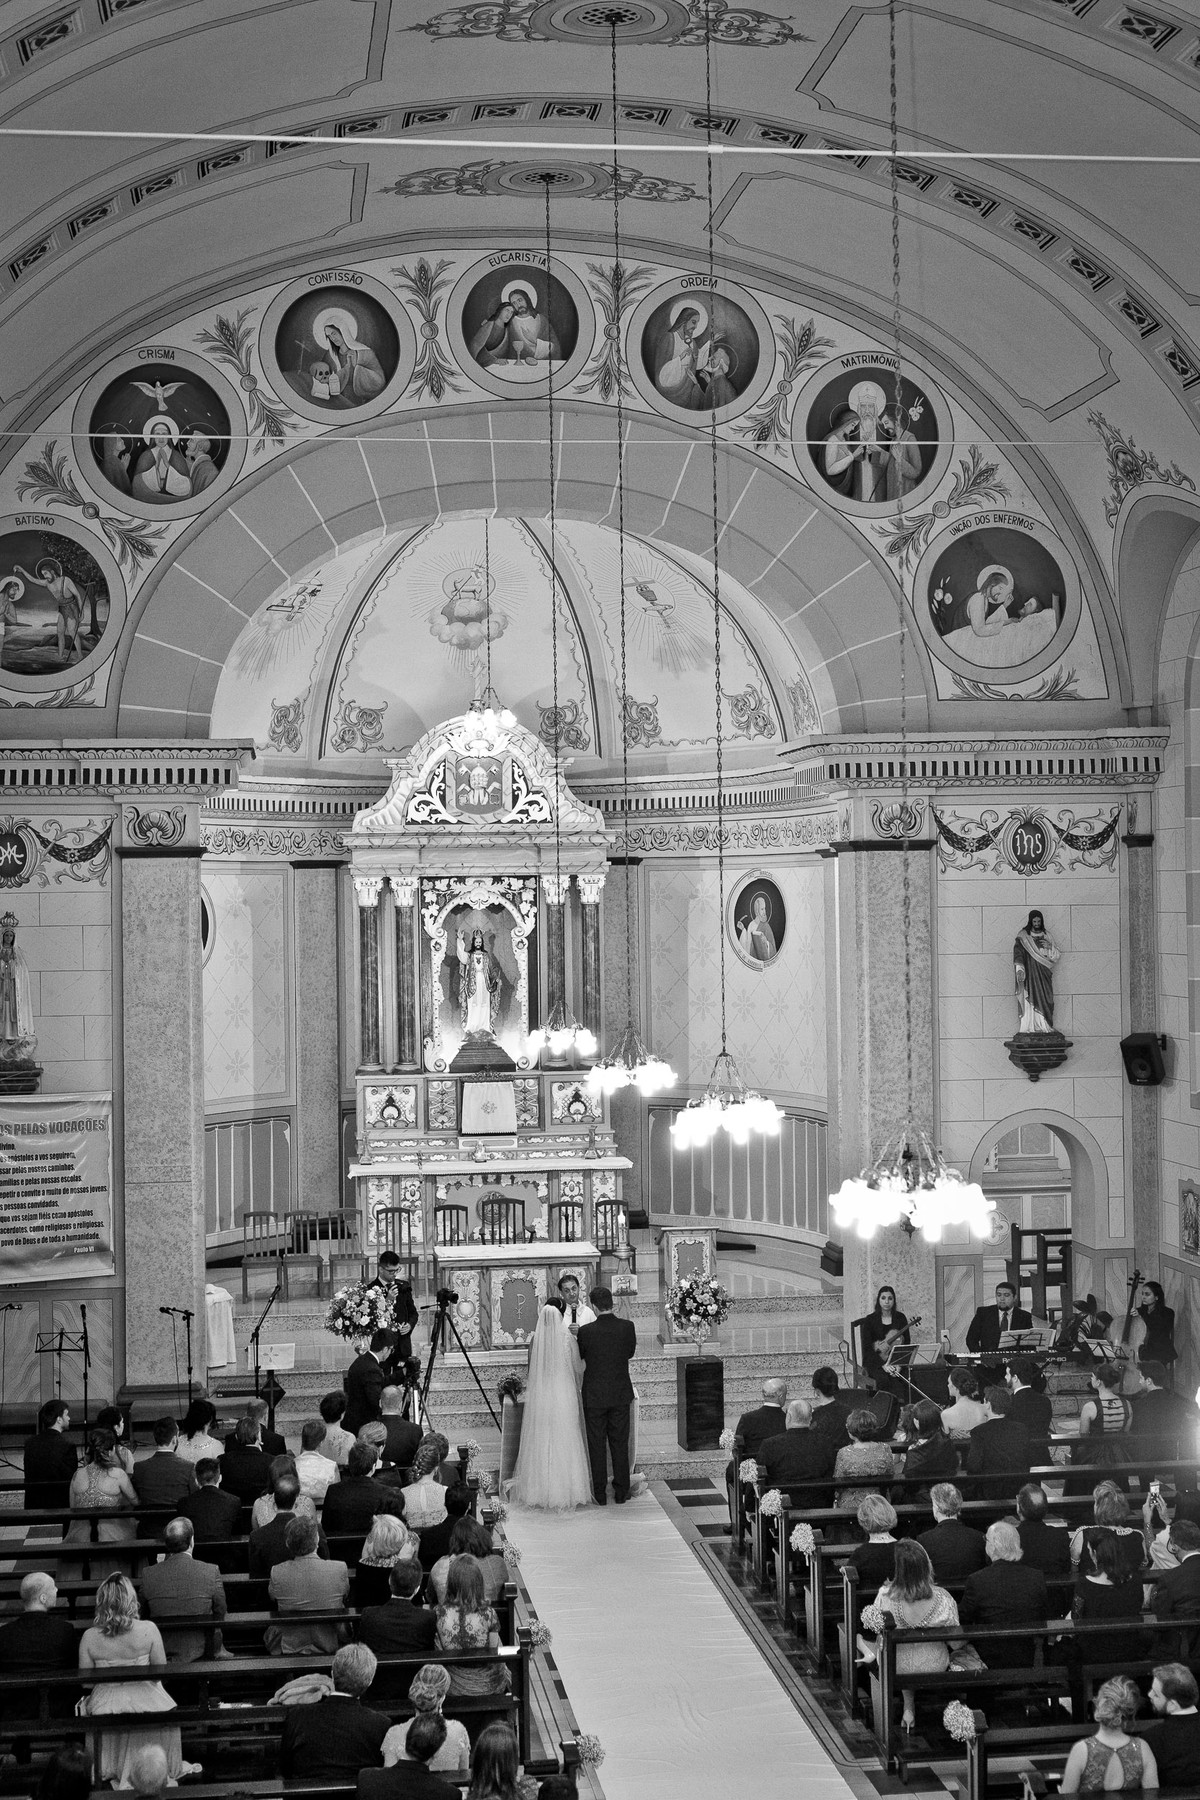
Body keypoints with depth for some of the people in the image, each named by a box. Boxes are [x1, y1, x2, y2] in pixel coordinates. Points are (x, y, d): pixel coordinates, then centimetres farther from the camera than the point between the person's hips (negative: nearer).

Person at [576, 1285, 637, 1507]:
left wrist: (574, 1336, 19)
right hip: (621, 1395, 2)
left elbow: (578, 1357, 2)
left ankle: (600, 1494, 11)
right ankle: (621, 1493, 16)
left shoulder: (586, 1331, -15)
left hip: (594, 1397, -2)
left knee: (597, 1445, 7)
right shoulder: (627, 1327, -8)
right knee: (620, 1443, 11)